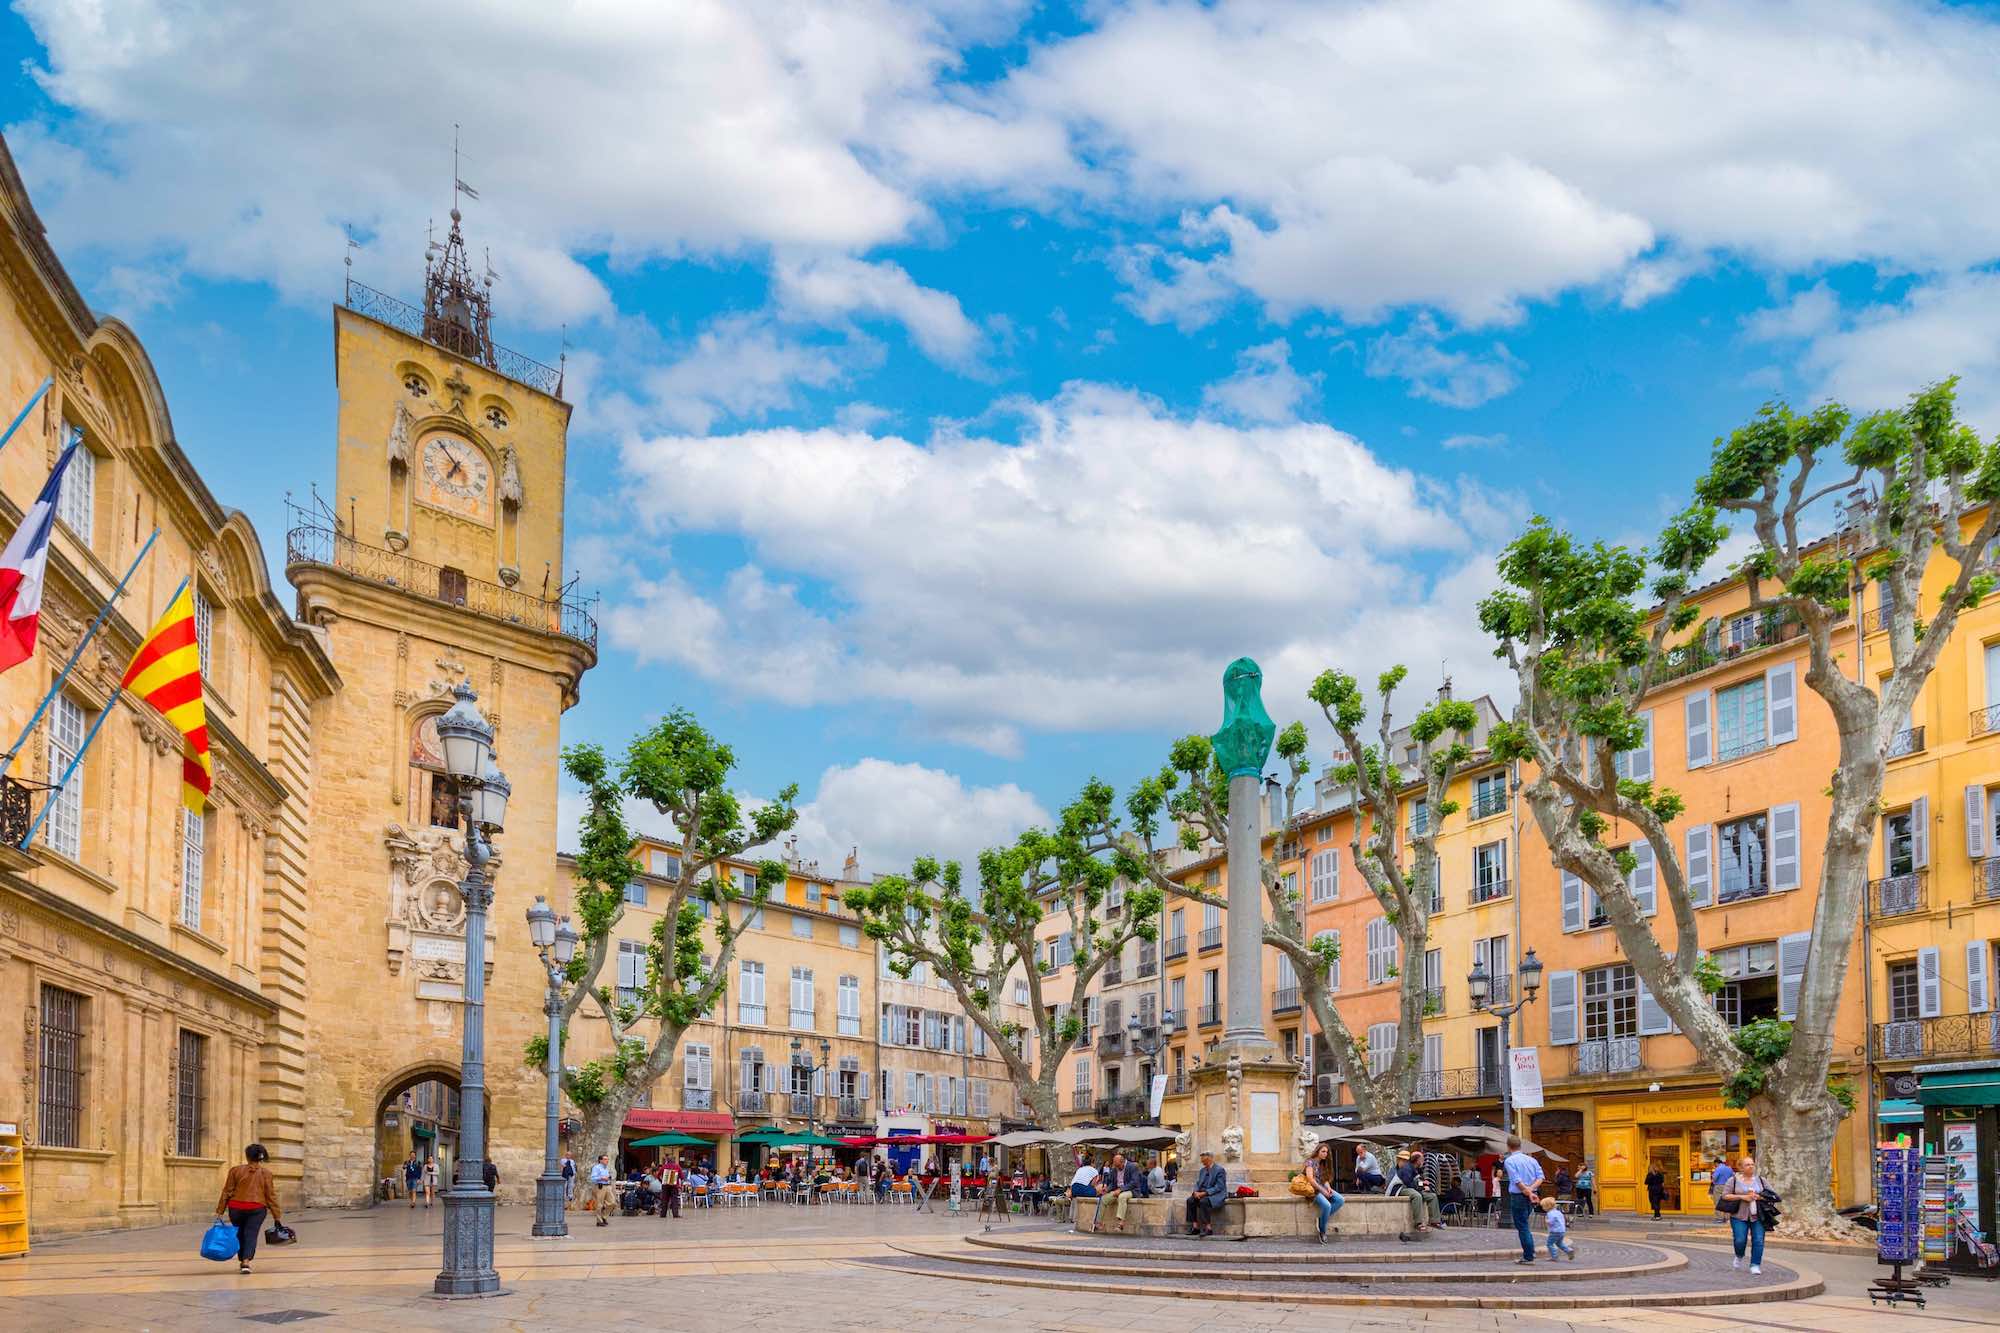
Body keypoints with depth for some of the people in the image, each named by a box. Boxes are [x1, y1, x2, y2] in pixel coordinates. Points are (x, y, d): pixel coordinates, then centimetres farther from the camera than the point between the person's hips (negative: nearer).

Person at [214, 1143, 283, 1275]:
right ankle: (246, 1262, -20)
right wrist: (277, 1216, 6)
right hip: (256, 1209, -1)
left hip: (236, 1208, 1)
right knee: (251, 1235, -2)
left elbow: (227, 1192, 0)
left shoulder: (235, 1170, 0)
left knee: (240, 1234, 18)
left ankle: (241, 1261, 25)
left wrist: (220, 1211, 5)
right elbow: (271, 1195, 1)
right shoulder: (266, 1173, 0)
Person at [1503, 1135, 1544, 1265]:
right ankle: (1530, 1252, 20)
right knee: (1523, 1224, 22)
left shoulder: (1509, 1161, -9)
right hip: (1531, 1197, 6)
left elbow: (1517, 1181, -18)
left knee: (1522, 1227, 1)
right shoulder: (1531, 1160, 10)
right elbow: (1540, 1177, 1)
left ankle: (1528, 1257, 3)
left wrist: (1528, 1192, -14)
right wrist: (1531, 1189, -9)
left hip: (1518, 1196, -6)